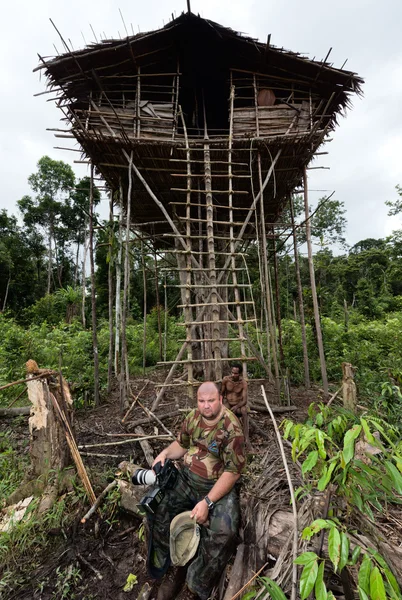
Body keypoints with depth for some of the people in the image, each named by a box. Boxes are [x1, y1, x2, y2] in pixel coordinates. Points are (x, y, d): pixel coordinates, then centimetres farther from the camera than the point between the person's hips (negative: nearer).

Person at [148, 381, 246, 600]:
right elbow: (182, 444, 11)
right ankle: (180, 566, 13)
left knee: (223, 533, -26)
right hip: (186, 478, 5)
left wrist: (207, 502, -22)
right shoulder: (193, 416, -5)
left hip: (218, 486, -5)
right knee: (157, 508, -7)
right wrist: (165, 453, -9)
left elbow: (233, 471, -20)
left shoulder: (231, 428, -23)